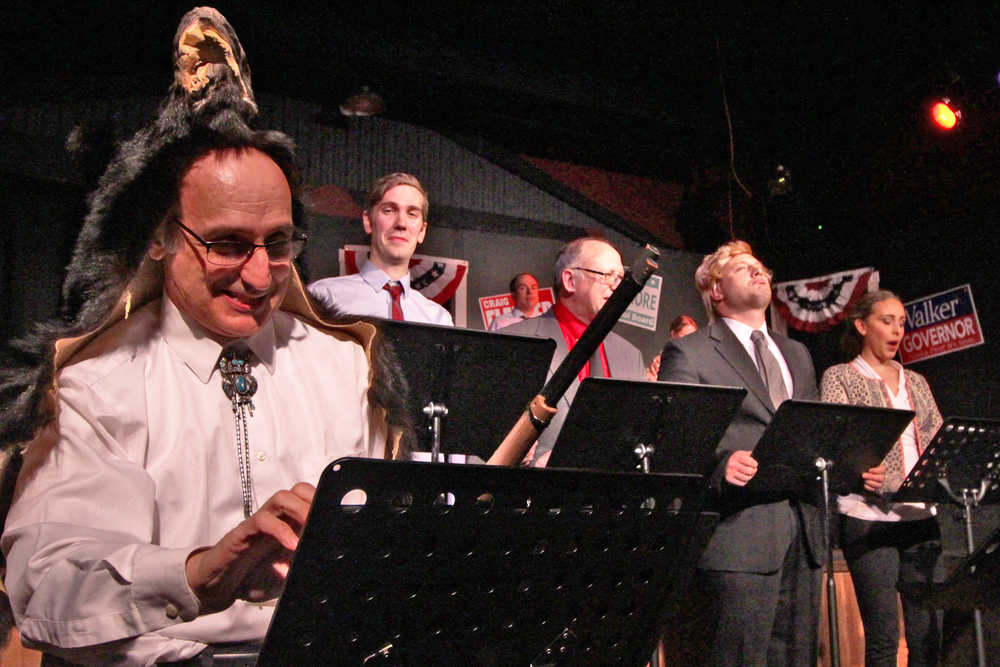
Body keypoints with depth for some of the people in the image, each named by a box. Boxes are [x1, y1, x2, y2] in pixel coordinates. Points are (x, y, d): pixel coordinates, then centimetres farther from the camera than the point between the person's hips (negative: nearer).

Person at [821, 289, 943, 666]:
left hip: (920, 517, 5)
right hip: (869, 517, -5)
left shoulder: (915, 382, 19)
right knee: (883, 636, -6)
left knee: (926, 633, 4)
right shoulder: (840, 377, 3)